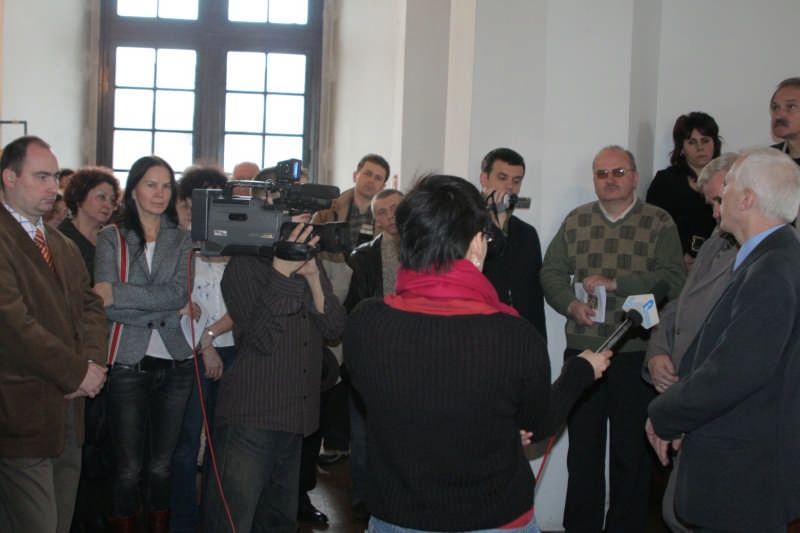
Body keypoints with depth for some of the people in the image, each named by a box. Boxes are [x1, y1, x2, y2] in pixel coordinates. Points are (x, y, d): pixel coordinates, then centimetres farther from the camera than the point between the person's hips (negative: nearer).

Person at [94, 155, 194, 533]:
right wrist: (164, 312, -15)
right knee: (128, 468, 1)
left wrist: (118, 293, -16)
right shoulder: (111, 238, 3)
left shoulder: (182, 240, 9)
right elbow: (107, 307, -8)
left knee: (162, 465, 9)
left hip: (175, 363, 2)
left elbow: (179, 293, -9)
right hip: (128, 363, -2)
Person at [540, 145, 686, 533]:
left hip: (636, 354, -3)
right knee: (583, 449, 11)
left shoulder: (659, 223, 1)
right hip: (582, 351, 3)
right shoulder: (575, 221, 11)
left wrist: (613, 282, -15)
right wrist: (571, 304, -11)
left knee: (633, 452, 5)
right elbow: (551, 272, 8)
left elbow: (673, 279, -11)